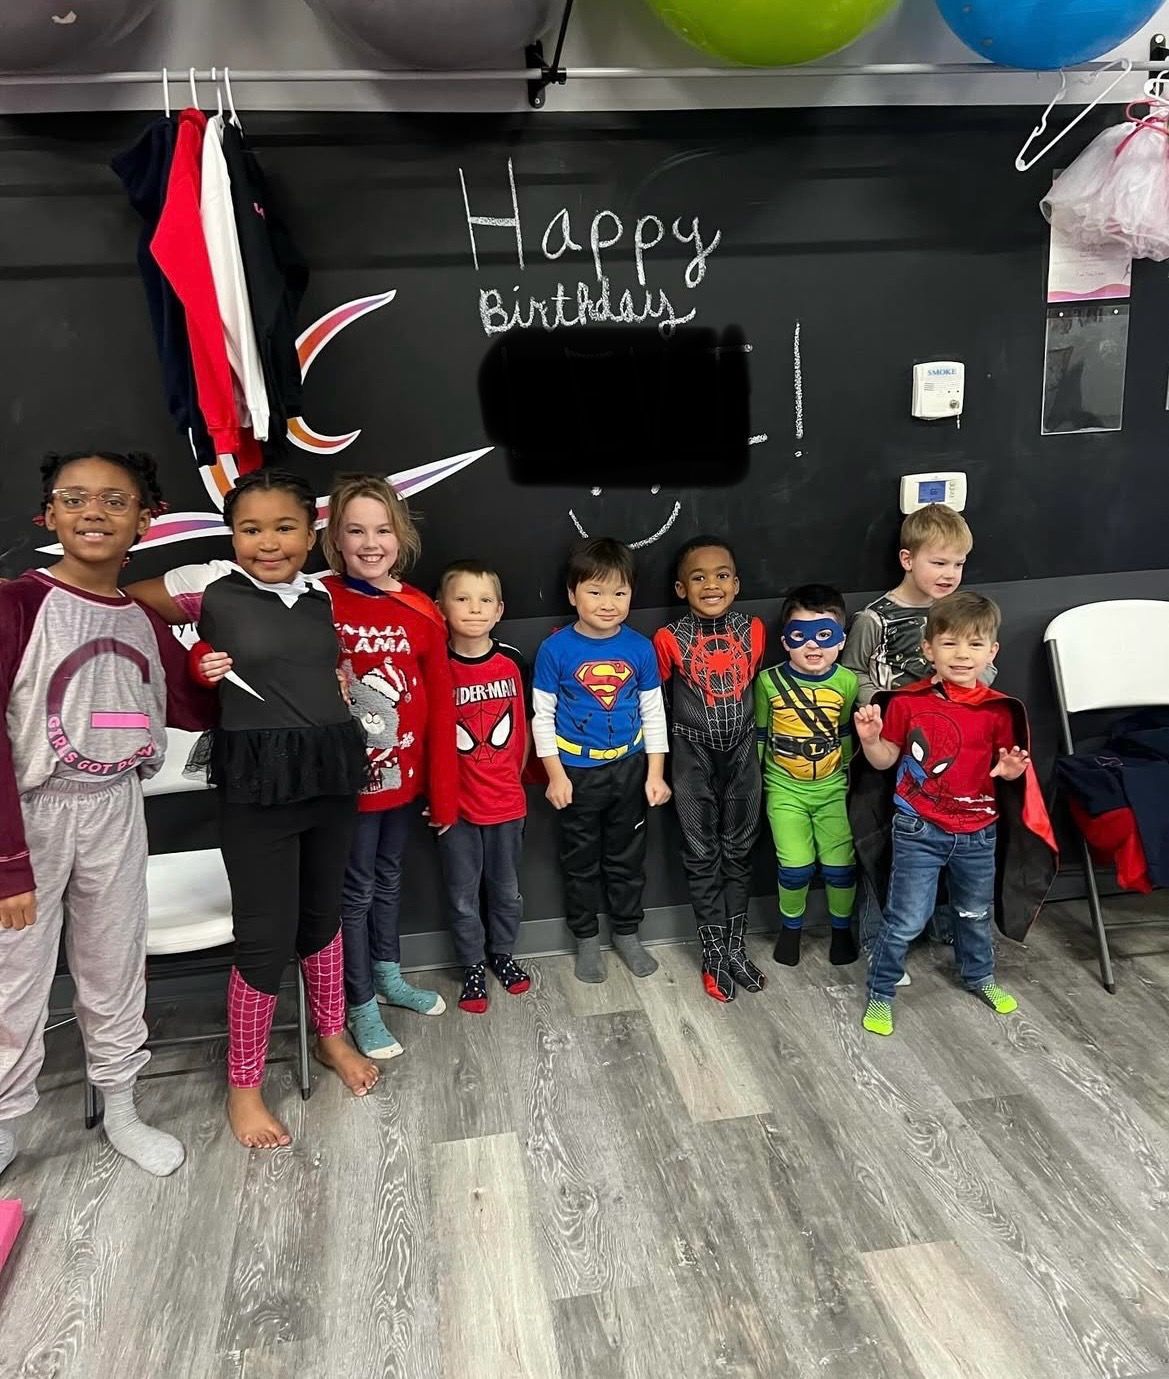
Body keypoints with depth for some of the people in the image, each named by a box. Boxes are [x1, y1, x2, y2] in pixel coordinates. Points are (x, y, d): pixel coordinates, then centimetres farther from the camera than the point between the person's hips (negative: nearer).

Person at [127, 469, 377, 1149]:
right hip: (256, 782, -5)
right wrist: (200, 662, -6)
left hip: (333, 772, 5)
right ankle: (244, 1084, 22)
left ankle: (333, 1036, 41)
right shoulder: (209, 585, -7)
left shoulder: (321, 598, 8)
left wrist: (338, 688, 3)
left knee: (323, 912, 19)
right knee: (268, 934, 1)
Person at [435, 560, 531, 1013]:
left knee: (506, 890, 18)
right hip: (455, 805, -2)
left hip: (506, 802, 2)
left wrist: (515, 778, 7)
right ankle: (473, 966, 32)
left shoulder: (512, 662, -6)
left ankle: (502, 953, 40)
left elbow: (524, 726, 6)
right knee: (462, 896, 13)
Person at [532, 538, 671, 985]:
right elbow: (543, 716, -6)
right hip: (577, 771, -2)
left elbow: (653, 713, 2)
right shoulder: (555, 649, -12)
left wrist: (656, 773, 0)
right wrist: (556, 775, -9)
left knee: (627, 856, 16)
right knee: (580, 861, 13)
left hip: (629, 768, 2)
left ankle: (627, 932, 35)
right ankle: (586, 938, 31)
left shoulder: (640, 648, -5)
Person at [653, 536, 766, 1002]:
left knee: (738, 851, 11)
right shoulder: (669, 639, -10)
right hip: (693, 756, -2)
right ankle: (714, 953, 20)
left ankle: (735, 945, 26)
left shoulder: (752, 631, -2)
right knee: (702, 854, 7)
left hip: (741, 752, 3)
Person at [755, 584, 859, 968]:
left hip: (833, 788, 1)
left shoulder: (847, 682, -8)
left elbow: (846, 733, 5)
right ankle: (790, 926, 23)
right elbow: (758, 734, 1)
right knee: (796, 866, -6)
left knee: (840, 864, 0)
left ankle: (842, 927, 28)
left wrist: (847, 774, 10)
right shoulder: (768, 682, -10)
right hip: (784, 789, -1)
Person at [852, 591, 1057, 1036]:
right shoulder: (907, 702, -12)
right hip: (919, 830, -3)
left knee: (975, 912, 24)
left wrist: (1012, 769, -16)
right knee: (906, 920, 0)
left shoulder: (999, 710, -5)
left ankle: (979, 976, 50)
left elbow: (1005, 764, 6)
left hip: (978, 832, 3)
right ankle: (879, 994, 19)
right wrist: (870, 739, -23)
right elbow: (886, 759, -2)